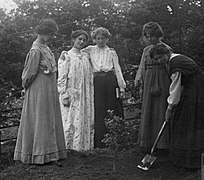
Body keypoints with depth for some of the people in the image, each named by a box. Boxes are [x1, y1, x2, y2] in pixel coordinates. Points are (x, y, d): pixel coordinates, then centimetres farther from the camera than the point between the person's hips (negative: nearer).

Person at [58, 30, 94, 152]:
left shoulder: (85, 56, 15)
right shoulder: (66, 56, -2)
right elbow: (62, 78, -7)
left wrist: (91, 95, 12)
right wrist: (64, 96, -15)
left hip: (85, 96, 6)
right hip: (72, 95, -6)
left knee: (86, 121, 5)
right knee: (71, 120, -5)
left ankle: (82, 146, 13)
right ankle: (68, 148, 3)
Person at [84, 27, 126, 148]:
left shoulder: (111, 52, 11)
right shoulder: (90, 50, 12)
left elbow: (117, 69, 8)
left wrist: (122, 86, 2)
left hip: (110, 81, 0)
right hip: (97, 82, 0)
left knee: (112, 110, 0)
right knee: (98, 110, -2)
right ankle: (99, 142, 4)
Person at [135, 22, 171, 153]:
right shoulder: (146, 50, 14)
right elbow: (142, 67, 16)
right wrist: (139, 78, -1)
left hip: (162, 82, -6)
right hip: (148, 83, 6)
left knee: (160, 111, -3)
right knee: (147, 112, 7)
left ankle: (162, 144, 7)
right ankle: (147, 143, 17)